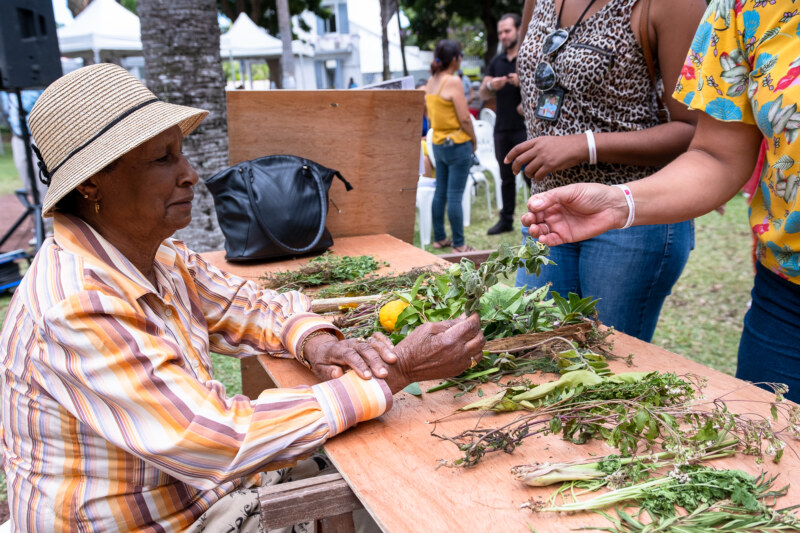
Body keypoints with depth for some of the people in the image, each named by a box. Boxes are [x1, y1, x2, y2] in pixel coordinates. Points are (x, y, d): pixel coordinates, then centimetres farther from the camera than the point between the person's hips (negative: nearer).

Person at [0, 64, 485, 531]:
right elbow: (221, 439, -33)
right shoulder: (76, 309, -29)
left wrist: (315, 343, -16)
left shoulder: (159, 258, -2)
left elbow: (250, 307, 7)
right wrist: (396, 373, -30)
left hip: (202, 493, 7)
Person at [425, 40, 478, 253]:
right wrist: (474, 140, -3)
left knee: (440, 192, 13)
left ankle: (439, 238, 22)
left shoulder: (431, 81, 8)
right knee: (455, 196, -4)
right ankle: (459, 244, 3)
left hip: (438, 143, 8)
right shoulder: (453, 82, -15)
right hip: (457, 145, -8)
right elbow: (464, 118, -16)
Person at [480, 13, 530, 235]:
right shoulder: (496, 61, 14)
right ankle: (506, 219, 19)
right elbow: (483, 94, 14)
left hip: (525, 127, -5)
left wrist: (523, 82, -23)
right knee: (506, 177, 11)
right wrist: (491, 86, -8)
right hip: (502, 128, 5)